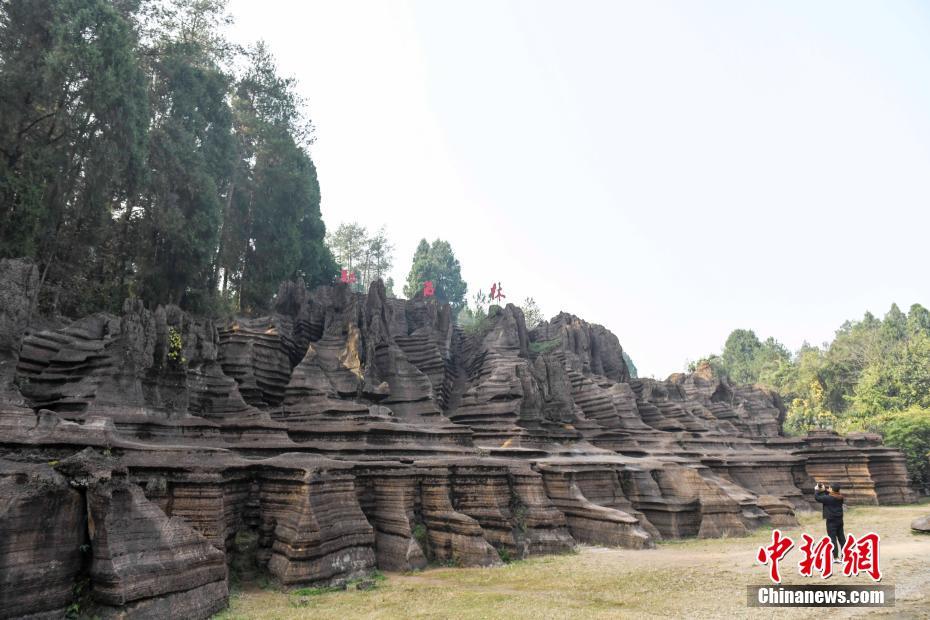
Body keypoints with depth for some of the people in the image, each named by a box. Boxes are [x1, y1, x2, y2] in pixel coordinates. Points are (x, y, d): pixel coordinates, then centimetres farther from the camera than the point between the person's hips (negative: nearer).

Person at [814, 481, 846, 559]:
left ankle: (836, 557, 1)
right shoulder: (840, 497, 1)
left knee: (833, 539, -1)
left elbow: (817, 497, -12)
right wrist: (824, 490, 14)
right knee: (841, 538, 15)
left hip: (831, 521, -7)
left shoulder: (828, 498, -20)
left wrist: (816, 490, 3)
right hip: (839, 520, 7)